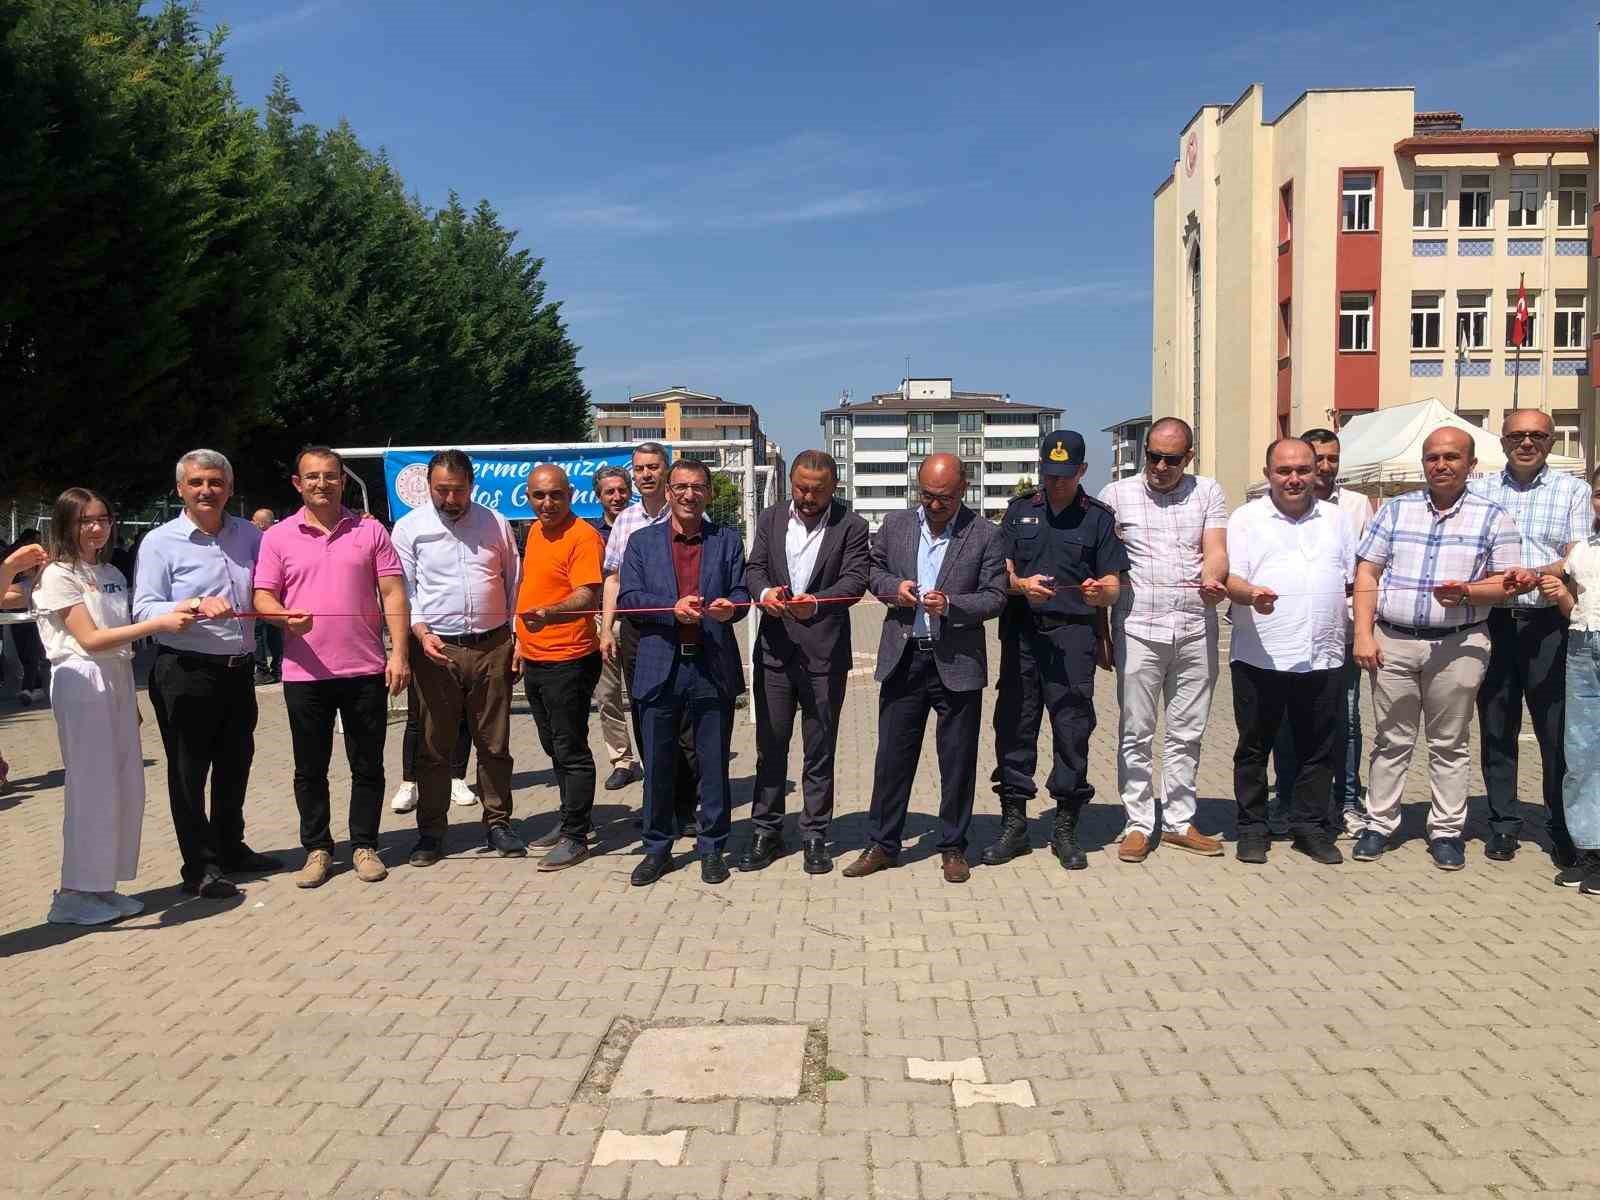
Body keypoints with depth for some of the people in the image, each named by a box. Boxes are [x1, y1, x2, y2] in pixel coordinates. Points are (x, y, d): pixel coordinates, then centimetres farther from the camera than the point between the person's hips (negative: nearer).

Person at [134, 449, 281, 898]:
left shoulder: (249, 534, 8)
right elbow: (144, 612, -13)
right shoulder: (160, 542, -5)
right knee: (189, 771, 3)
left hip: (239, 671, 5)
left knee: (235, 764, 17)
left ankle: (231, 849, 33)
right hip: (186, 673, -5)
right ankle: (201, 867, 13)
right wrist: (197, 605, -27)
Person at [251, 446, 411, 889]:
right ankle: (317, 848, 22)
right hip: (304, 672, 0)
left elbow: (393, 594, 2)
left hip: (365, 669, 0)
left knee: (368, 765, 7)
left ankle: (364, 845, 20)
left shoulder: (370, 532, 5)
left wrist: (399, 653, -7)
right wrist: (286, 616, -21)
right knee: (310, 769, 9)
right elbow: (262, 596, 2)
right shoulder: (278, 536, 5)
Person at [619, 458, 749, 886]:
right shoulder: (642, 541, 7)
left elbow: (740, 593, 3)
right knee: (657, 763, 8)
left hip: (713, 666, 0)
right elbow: (628, 597, -1)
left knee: (714, 762, 7)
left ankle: (712, 847, 21)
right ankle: (657, 848, 23)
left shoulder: (727, 540, 8)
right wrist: (673, 608, -18)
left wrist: (729, 607, -20)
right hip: (659, 667, 0)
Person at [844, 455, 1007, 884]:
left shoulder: (984, 535, -4)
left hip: (957, 663, -2)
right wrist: (892, 587, -7)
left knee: (958, 759, 7)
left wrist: (950, 604, -21)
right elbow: (873, 570, 15)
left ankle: (953, 848, 22)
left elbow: (995, 597, -5)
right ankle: (883, 844, 21)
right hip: (903, 658, 2)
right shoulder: (895, 525, 5)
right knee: (893, 754, 8)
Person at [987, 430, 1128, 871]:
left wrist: (1099, 589, -19)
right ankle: (1013, 825, 13)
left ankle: (1065, 830, 10)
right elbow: (1001, 571, 9)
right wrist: (1021, 584, -13)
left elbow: (1113, 587, 4)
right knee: (1014, 725, 3)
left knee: (1072, 730, -1)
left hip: (1073, 635, -2)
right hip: (1021, 632, 2)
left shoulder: (1098, 517, 9)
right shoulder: (1019, 511, 14)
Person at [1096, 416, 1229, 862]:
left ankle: (1179, 821, 21)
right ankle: (1138, 824, 12)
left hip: (1196, 631, 2)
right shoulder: (1116, 495, 5)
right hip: (1138, 630, -2)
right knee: (1136, 734, 2)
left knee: (1186, 733, 10)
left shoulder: (1207, 492, 10)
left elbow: (1216, 551, -2)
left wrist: (1212, 580, -25)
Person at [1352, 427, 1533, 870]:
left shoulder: (1492, 517, 5)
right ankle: (1379, 825, 17)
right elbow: (1367, 574, 5)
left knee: (1449, 744, 7)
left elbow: (1505, 582, 3)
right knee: (1390, 741, 8)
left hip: (1458, 646, -1)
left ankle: (1446, 832, 17)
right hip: (1392, 642, 1)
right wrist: (1363, 634, -4)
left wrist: (1467, 592, -18)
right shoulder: (1395, 510, 8)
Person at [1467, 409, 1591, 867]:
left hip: (1547, 623, -1)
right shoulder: (1478, 490, 11)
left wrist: (1533, 576, -22)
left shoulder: (1572, 490, 7)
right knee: (1496, 728, 7)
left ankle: (1563, 829, 14)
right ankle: (1503, 824, 18)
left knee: (1557, 730, 1)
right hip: (1492, 621, 2)